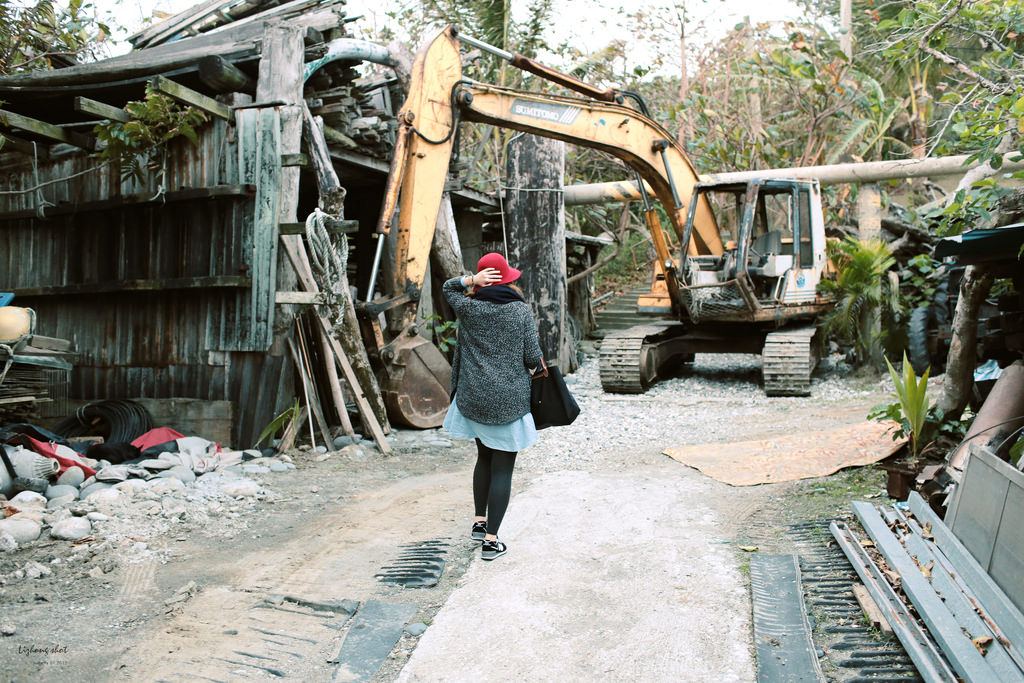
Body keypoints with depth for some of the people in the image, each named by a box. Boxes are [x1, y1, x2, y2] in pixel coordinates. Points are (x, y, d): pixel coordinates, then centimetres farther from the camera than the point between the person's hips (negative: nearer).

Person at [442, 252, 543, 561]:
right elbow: (533, 357, -8)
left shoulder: (469, 308, -3)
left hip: (474, 397, 4)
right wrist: (529, 367, 15)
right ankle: (491, 540, 4)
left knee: (484, 458, 23)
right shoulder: (521, 311, -8)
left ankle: (479, 521, 31)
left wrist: (470, 281, -3)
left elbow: (448, 287, 17)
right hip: (509, 401, -3)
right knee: (502, 468, 3)